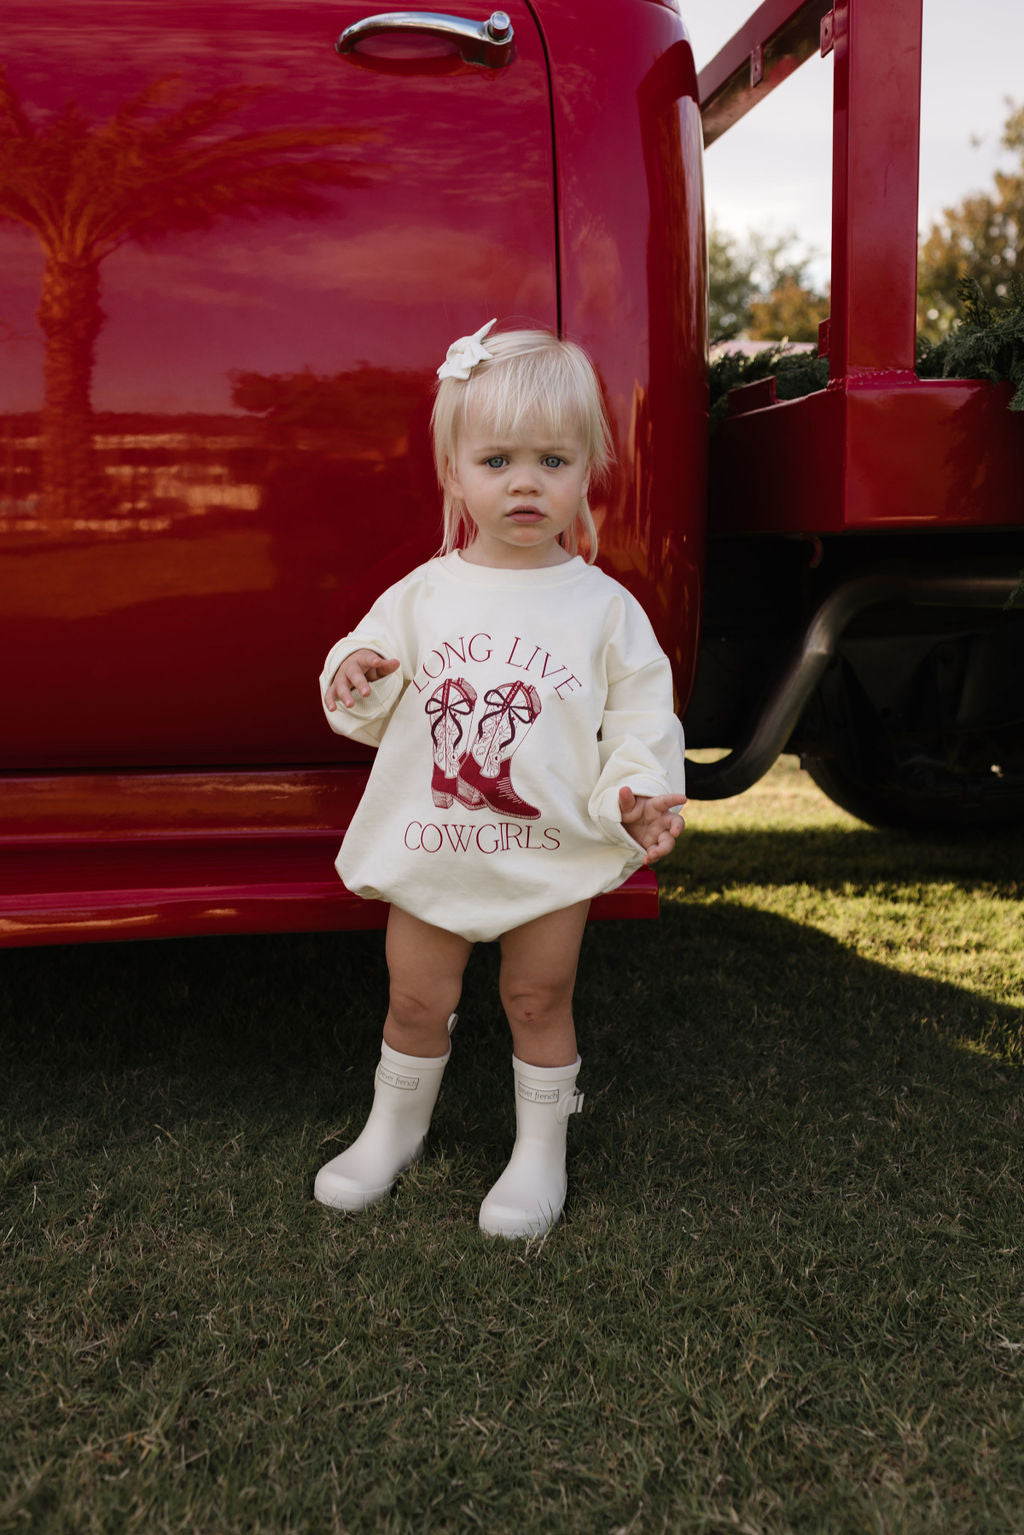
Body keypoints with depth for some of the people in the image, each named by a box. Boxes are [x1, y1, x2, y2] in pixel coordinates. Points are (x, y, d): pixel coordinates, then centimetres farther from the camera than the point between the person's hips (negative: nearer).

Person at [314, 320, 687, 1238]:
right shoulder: (421, 596, -1)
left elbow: (641, 715, -1)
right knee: (417, 998, 14)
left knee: (539, 999, 12)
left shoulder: (604, 607, -4)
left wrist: (638, 793, -17)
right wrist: (357, 682, -16)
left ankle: (541, 1152, 32)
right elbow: (372, 714, 5)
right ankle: (393, 1130, 38)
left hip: (554, 853, -1)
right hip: (429, 850, 2)